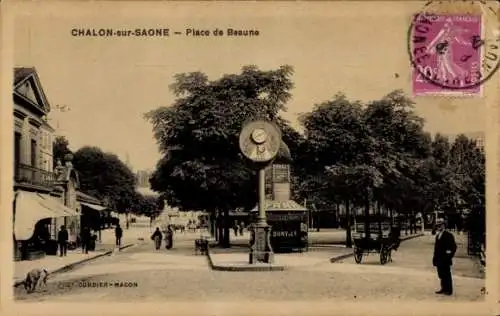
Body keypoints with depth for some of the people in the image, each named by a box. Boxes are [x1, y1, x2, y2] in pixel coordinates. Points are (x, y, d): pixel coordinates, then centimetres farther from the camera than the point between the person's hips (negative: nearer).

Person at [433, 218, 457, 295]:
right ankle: (444, 289, 22)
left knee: (446, 275, -2)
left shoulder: (448, 235, -11)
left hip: (445, 260, -8)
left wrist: (448, 256, -15)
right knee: (441, 275, 13)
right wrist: (435, 258, 16)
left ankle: (449, 290, 4)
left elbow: (453, 247, -14)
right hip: (439, 260, 8)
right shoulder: (438, 235, 15)